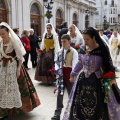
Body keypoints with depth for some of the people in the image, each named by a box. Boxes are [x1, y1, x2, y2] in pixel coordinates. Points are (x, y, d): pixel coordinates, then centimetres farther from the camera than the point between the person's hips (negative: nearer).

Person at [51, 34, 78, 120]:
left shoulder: (74, 52, -9)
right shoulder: (60, 51, 6)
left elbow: (75, 64, -15)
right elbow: (56, 62, 12)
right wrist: (57, 69, -6)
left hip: (70, 74, -4)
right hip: (61, 74, 4)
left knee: (71, 94, 10)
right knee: (59, 93, 3)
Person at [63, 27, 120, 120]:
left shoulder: (102, 50, -12)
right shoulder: (82, 50, 0)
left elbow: (109, 64, -5)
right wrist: (73, 75, 23)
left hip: (97, 81, -4)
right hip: (83, 80, 4)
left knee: (97, 106, 4)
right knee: (79, 105, 8)